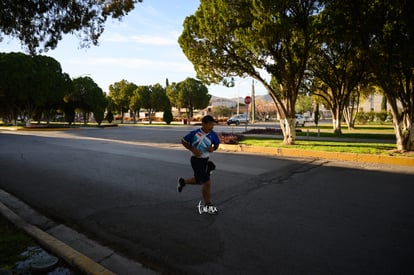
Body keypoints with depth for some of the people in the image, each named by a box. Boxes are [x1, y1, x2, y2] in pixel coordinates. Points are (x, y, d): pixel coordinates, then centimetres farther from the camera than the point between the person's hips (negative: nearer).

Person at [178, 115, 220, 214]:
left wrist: (213, 148, -13)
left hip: (205, 160, 6)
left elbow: (216, 144, 10)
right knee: (207, 182, -6)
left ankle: (183, 181, 49)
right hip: (196, 160, -6)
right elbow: (183, 141, -5)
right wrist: (193, 149, -17)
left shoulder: (213, 134, -6)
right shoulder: (195, 133, -18)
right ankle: (208, 206, 12)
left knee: (199, 180, 21)